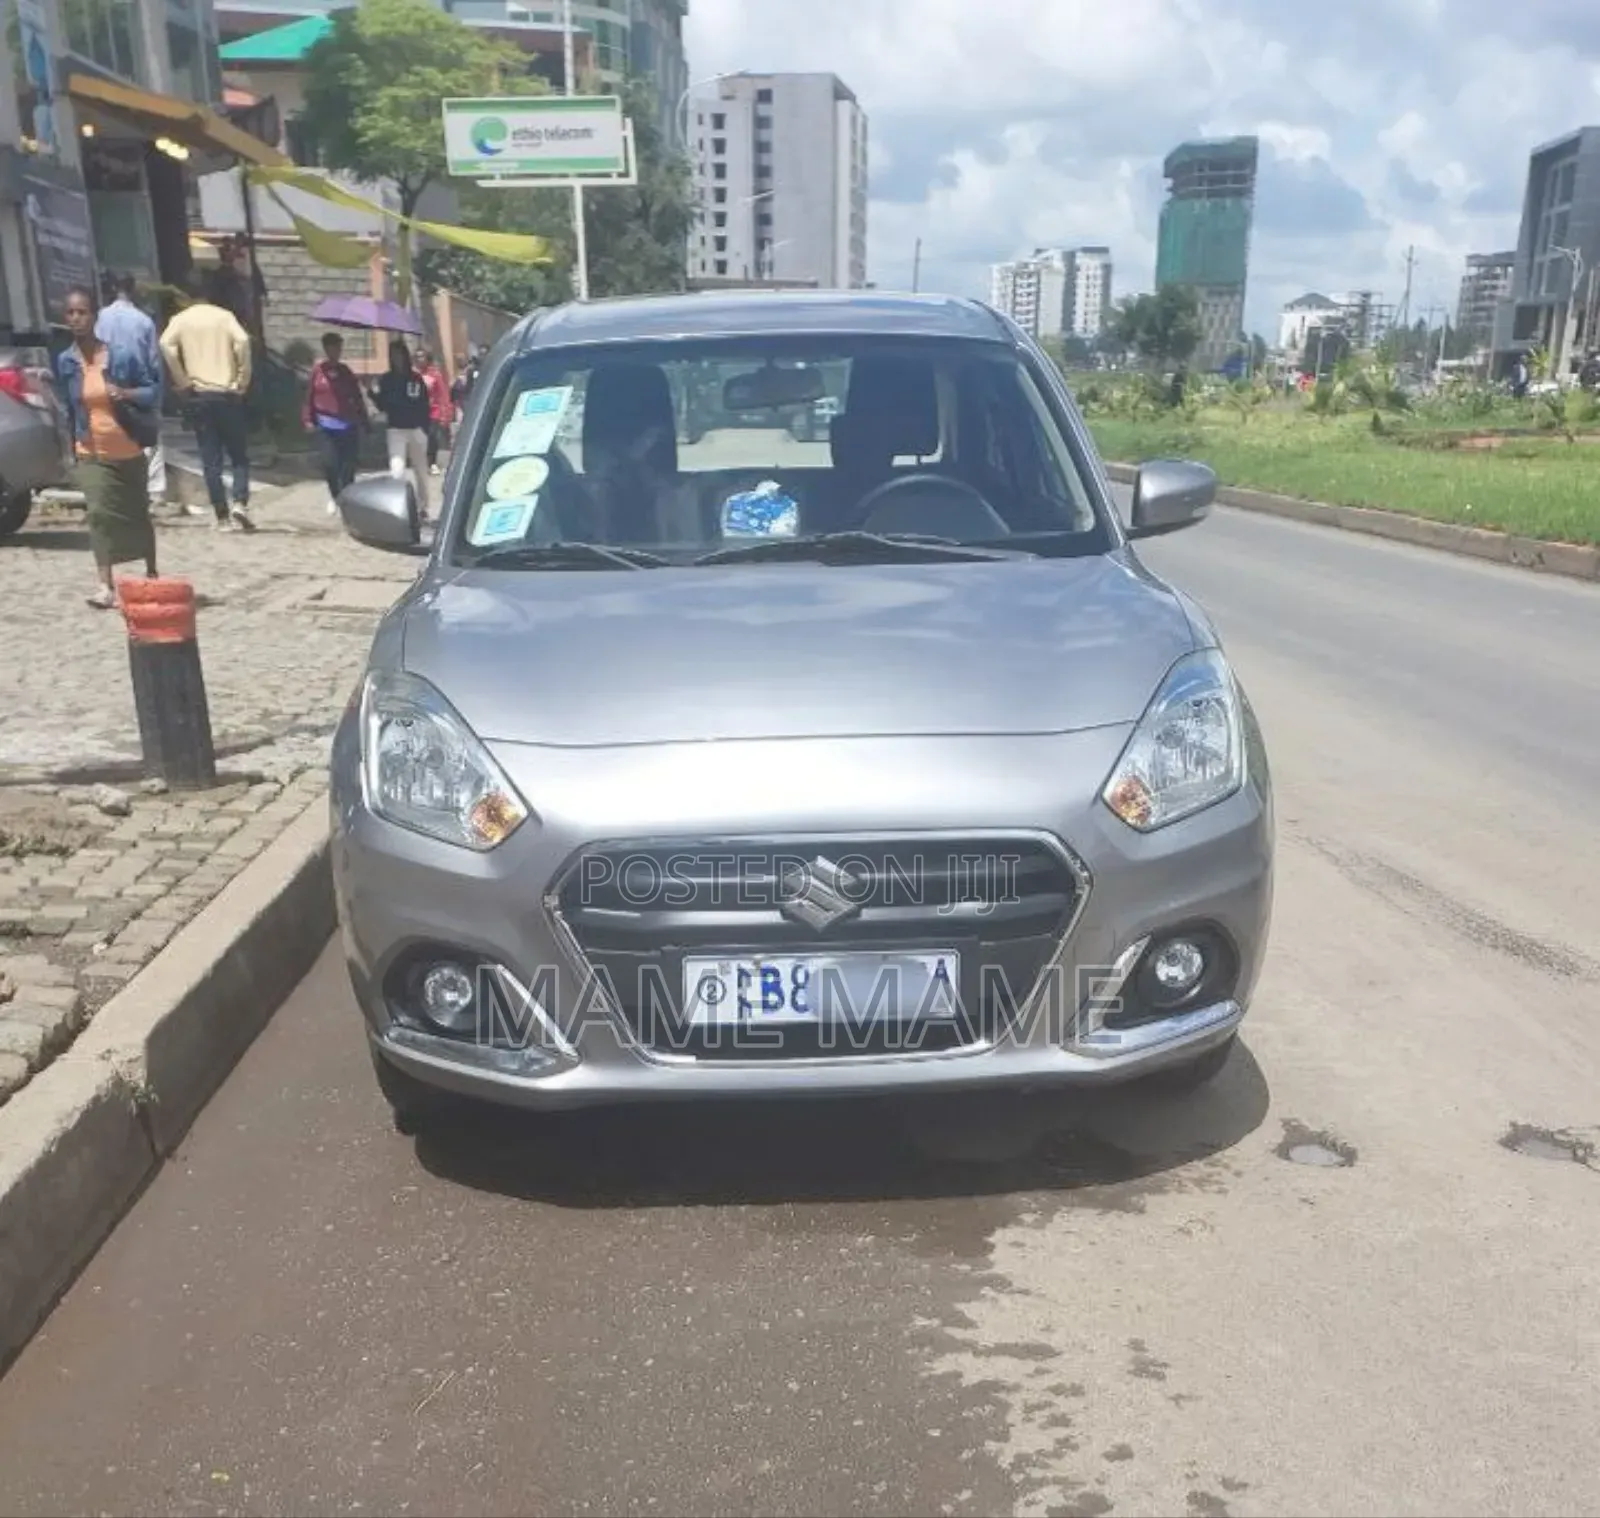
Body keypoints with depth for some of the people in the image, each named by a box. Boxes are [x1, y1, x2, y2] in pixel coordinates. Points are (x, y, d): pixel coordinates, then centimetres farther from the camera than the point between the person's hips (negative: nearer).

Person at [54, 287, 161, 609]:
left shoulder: (122, 355, -10)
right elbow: (67, 407, 8)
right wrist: (73, 444, 9)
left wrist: (127, 393, -22)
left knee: (138, 515, 14)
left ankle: (152, 575, 33)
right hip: (91, 454, 1)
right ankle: (106, 586, -17)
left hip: (129, 452, -1)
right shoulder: (65, 361, -2)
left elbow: (154, 390, -4)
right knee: (99, 514, -14)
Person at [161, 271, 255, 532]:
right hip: (228, 394, -1)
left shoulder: (181, 319, 6)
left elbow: (166, 344, -11)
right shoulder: (224, 316, 5)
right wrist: (243, 380, -5)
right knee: (239, 454, 7)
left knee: (211, 459, 4)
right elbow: (242, 341, -13)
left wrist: (183, 381, -3)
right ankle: (240, 504, -13)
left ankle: (223, 517, 1)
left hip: (199, 396, 1)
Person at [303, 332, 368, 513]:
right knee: (330, 462, -13)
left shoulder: (345, 371, 9)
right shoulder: (318, 371, 1)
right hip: (326, 425, -2)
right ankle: (333, 495, 12)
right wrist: (308, 419, -2)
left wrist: (363, 420, 7)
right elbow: (310, 396, 3)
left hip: (348, 425, 2)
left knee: (348, 464, 1)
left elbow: (357, 397, 12)